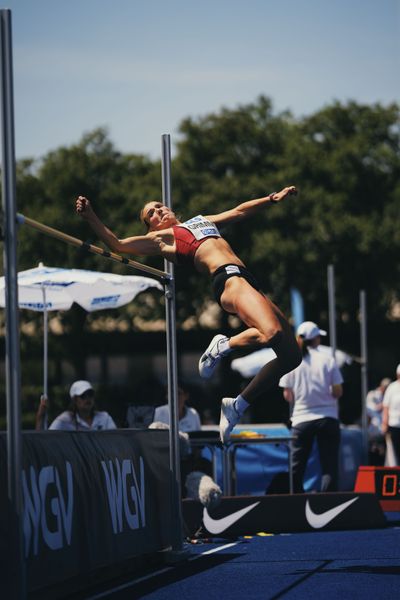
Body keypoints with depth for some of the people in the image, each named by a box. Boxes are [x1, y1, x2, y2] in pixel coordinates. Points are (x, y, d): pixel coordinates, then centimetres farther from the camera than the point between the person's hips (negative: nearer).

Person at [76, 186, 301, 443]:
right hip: (228, 278, -7)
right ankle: (225, 345, -7)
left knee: (291, 355, -3)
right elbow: (116, 244, 6)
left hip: (248, 279, 7)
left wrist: (272, 199, 40)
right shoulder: (161, 238, 14)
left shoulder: (202, 220, 34)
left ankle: (238, 405, 3)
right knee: (272, 333, -33)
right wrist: (91, 216, -3)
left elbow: (239, 211, 43)